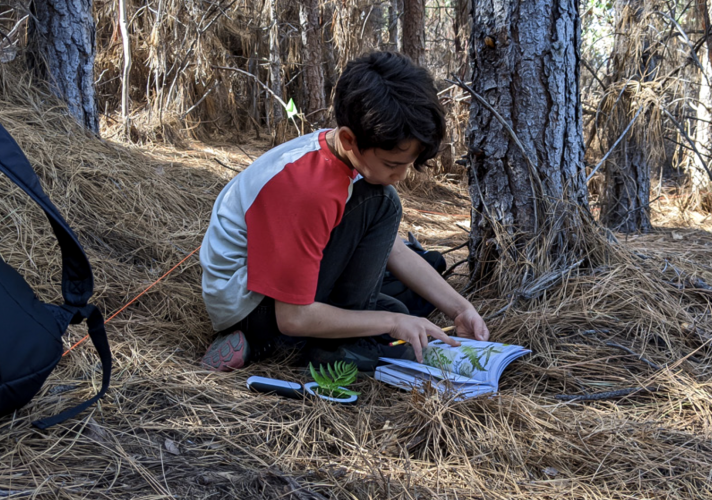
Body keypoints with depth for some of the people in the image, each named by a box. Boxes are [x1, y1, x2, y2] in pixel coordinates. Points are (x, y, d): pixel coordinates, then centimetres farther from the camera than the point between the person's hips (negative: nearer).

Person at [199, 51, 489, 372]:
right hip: (245, 306, -9)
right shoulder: (305, 189, -31)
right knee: (379, 203, -19)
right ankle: (332, 345, -12)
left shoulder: (351, 154, -3)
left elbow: (394, 250, 6)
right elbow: (294, 317, -26)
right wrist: (392, 322, -19)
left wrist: (461, 309, -2)